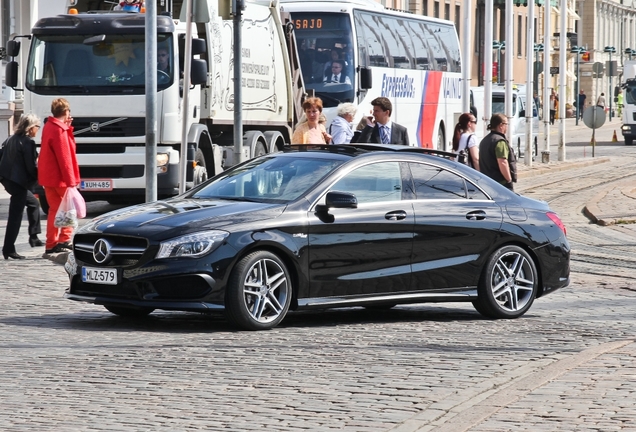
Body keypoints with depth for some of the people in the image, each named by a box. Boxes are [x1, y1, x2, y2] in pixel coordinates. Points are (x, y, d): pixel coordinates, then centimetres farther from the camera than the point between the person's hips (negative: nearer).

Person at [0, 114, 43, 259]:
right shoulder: (28, 142, -15)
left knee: (33, 202, 25)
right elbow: (31, 166, -16)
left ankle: (33, 238, 29)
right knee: (16, 215, -6)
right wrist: (40, 178, 1)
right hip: (18, 181, -9)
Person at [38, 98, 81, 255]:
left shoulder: (49, 126, 11)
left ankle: (51, 244, 11)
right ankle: (64, 240, -2)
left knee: (54, 208, 12)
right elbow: (64, 158, -20)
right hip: (59, 177, -9)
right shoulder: (59, 130, -18)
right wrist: (71, 181, -20)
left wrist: (67, 126, 11)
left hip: (48, 177, 9)